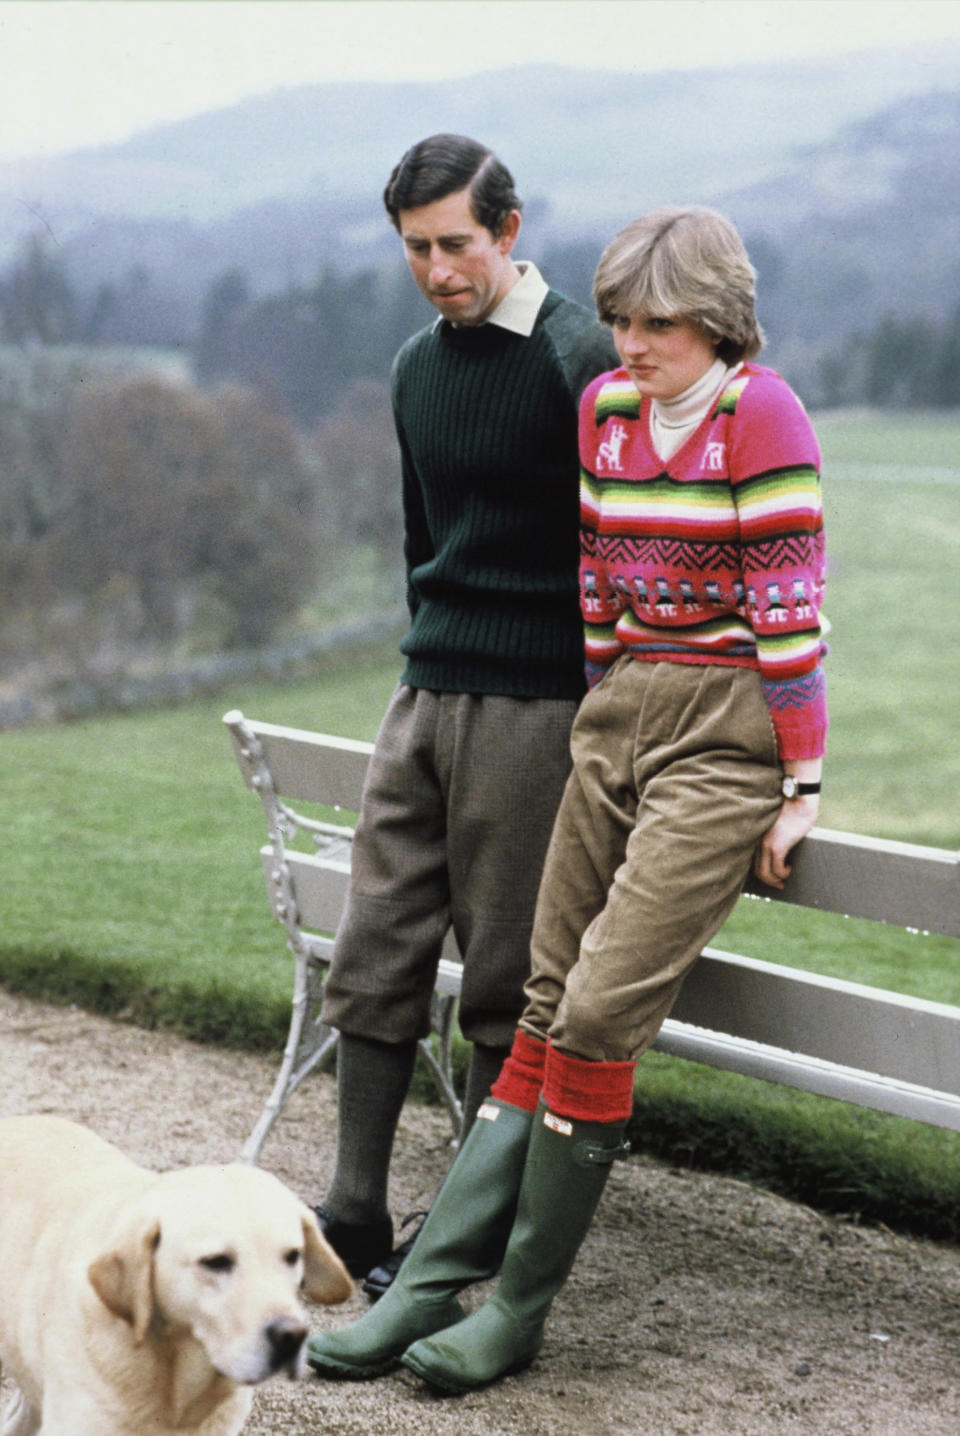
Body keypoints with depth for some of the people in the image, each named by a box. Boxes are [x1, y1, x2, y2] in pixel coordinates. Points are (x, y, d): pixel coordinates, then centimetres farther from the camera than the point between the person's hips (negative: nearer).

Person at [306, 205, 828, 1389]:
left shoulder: (761, 413, -10)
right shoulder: (604, 409, 10)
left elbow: (790, 606, -11)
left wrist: (801, 786, -11)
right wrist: (596, 728, 17)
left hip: (727, 736, -6)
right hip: (618, 716, 7)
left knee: (598, 1015, -12)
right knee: (545, 1015, 4)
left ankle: (520, 1306, -1)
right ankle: (430, 1286, 2)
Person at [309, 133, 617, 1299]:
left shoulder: (578, 361, -11)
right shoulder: (417, 366, 13)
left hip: (534, 710, -7)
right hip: (424, 695, 7)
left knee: (507, 981, 1)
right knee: (374, 959, 4)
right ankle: (353, 1218, 10)